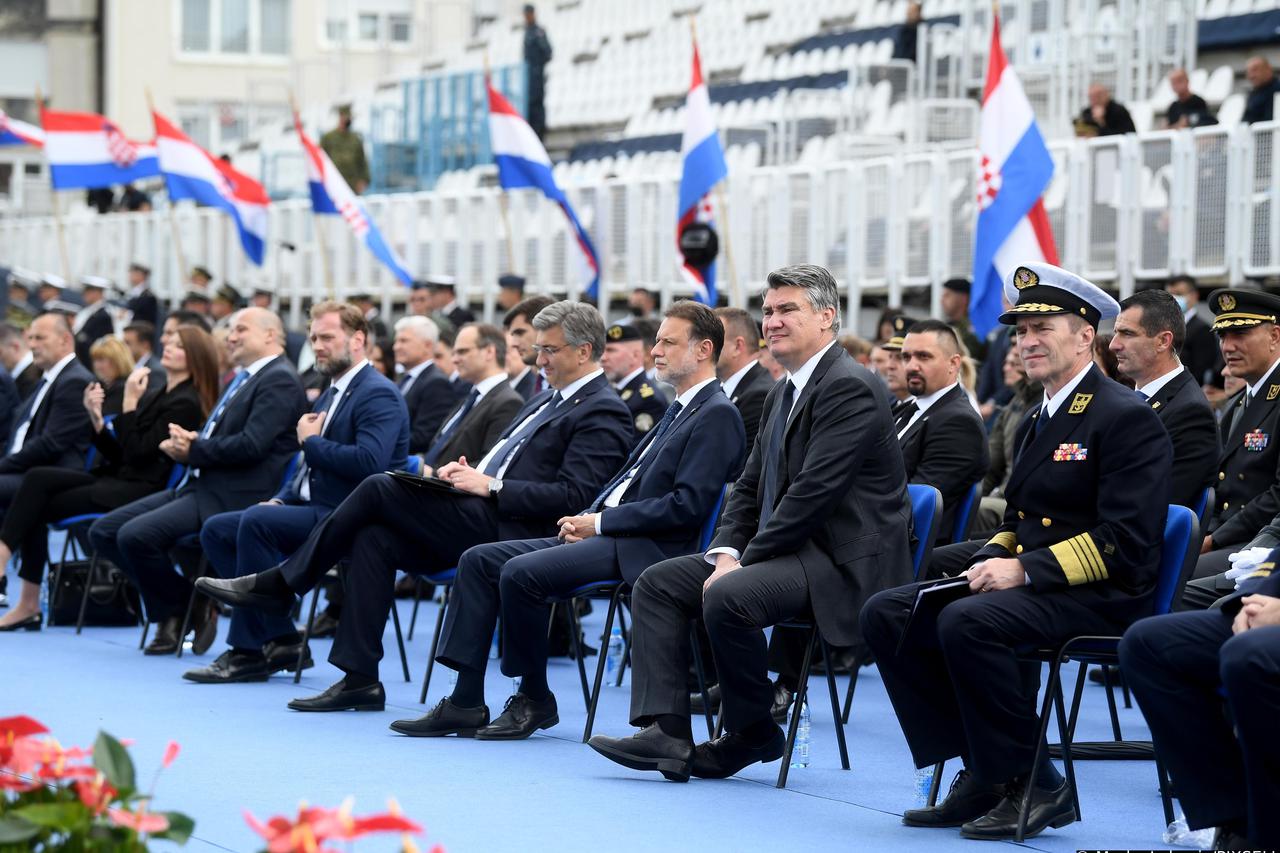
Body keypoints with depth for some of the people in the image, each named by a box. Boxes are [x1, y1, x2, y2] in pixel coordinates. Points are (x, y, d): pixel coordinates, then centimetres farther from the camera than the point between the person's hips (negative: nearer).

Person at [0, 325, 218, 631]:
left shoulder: (185, 403, -9)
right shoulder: (156, 394, 18)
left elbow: (137, 453, -16)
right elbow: (119, 454, 15)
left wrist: (130, 403, -13)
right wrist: (97, 419, 1)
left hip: (140, 491, -8)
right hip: (117, 479, 8)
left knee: (38, 507, -17)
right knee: (37, 478, -13)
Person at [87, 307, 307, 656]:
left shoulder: (280, 381, -9)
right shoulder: (241, 379, 22)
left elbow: (251, 445, -20)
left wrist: (193, 450, -10)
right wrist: (185, 442, 0)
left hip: (231, 497, -10)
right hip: (199, 485, 10)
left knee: (135, 535, -25)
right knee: (103, 531, 1)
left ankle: (182, 609, -2)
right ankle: (169, 611, 6)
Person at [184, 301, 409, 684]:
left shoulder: (378, 394, -12)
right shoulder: (331, 394, 19)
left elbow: (368, 462, -27)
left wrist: (311, 440, -13)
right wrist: (281, 499, 7)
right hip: (312, 509, 10)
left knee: (256, 520, -29)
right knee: (217, 530, 1)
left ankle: (250, 649, -22)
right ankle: (280, 641, -4)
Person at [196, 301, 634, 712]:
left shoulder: (604, 414, -7)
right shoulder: (546, 401, 24)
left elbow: (572, 495, -17)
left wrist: (490, 486, -17)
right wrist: (468, 471, 5)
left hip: (504, 530, -9)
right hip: (475, 520, 9)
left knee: (380, 488, -17)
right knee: (374, 537, -12)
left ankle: (279, 584, -4)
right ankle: (360, 680, -11)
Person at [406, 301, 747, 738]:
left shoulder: (717, 415, -9)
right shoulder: (678, 409, 22)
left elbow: (688, 506, -19)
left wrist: (600, 521, -14)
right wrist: (585, 518, 5)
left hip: (641, 548, -10)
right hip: (605, 534, 10)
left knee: (520, 572, -26)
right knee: (479, 560, 0)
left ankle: (535, 701, -9)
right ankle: (466, 702, -5)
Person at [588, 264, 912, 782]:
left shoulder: (849, 387, -15)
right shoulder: (782, 394, 17)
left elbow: (815, 491, -22)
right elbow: (750, 487, 17)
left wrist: (746, 562, -18)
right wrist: (726, 553, -2)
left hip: (842, 563, -10)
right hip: (791, 551, 10)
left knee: (726, 597, -31)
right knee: (657, 584, 1)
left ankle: (753, 733, -9)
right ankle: (666, 733, -9)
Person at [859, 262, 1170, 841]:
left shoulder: (1127, 419, -10)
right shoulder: (1036, 422, 19)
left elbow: (1126, 543, -18)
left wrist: (1024, 571, -21)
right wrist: (990, 561, 2)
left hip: (1102, 597, -9)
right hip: (1032, 583, 9)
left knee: (967, 622, -34)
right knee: (886, 614, -6)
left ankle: (1031, 785, -18)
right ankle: (980, 773, -7)